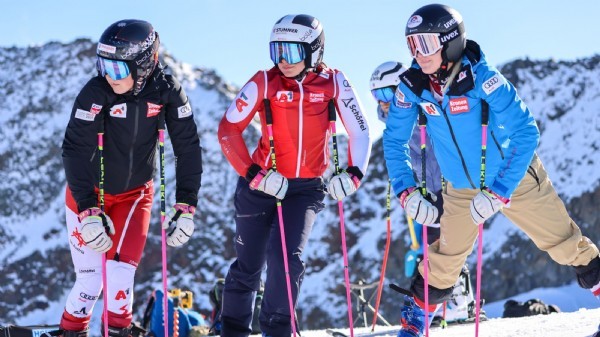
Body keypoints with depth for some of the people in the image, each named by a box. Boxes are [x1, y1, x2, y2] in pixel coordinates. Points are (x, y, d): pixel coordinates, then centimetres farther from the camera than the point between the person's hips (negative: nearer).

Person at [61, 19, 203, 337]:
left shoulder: (168, 92, -18)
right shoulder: (95, 93, -26)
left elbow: (189, 150, -11)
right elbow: (75, 151, -27)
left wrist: (186, 208, -15)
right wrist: (88, 212, -33)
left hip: (135, 193, 2)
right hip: (88, 193, -2)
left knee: (121, 274, -11)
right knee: (91, 278, -4)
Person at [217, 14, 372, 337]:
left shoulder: (333, 82, -7)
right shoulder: (264, 82, -11)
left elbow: (359, 131, -1)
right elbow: (229, 129, -11)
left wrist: (353, 173, -16)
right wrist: (254, 174, -21)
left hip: (307, 188, 0)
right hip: (261, 183, 0)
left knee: (288, 258, -17)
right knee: (248, 264, 8)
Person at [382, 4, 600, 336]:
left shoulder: (482, 77, -28)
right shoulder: (412, 86, -15)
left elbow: (526, 134, -27)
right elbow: (394, 139, -1)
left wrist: (498, 193, -29)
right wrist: (406, 190, -13)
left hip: (514, 179, -3)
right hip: (461, 190, 3)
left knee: (564, 243, 2)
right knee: (445, 260, 10)